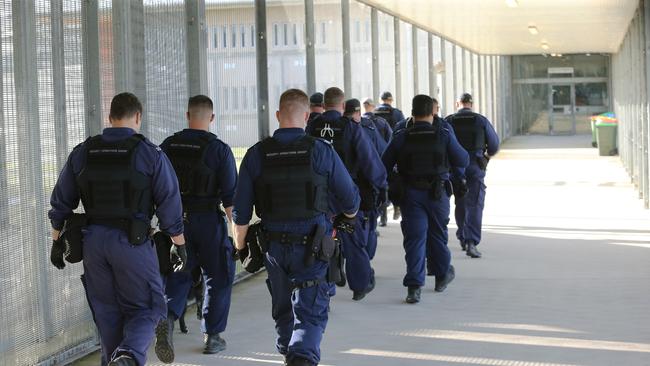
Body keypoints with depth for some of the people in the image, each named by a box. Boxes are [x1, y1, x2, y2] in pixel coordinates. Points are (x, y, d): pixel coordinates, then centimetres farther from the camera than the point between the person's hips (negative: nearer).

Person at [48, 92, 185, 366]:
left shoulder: (82, 153, 5)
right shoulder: (150, 154, -6)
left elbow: (60, 203, 10)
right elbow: (170, 205, -5)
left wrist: (57, 241, 19)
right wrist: (179, 245, 4)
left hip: (93, 241, 4)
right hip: (132, 241, -4)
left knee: (107, 312, 15)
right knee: (144, 309, 4)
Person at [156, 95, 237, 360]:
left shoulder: (167, 146, 2)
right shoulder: (219, 149, -9)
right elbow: (230, 195, -10)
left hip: (176, 220, 3)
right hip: (209, 220, -3)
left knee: (178, 274, 11)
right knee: (217, 278, 12)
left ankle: (167, 318, -16)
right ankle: (212, 336, 17)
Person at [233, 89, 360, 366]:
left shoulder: (256, 154, -1)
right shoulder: (321, 151, -7)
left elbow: (240, 211, 1)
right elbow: (350, 201, 1)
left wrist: (240, 248, 15)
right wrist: (348, 215, 24)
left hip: (274, 246, 3)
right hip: (311, 246, -3)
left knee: (283, 311, 21)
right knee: (311, 313, -1)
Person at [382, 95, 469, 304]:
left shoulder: (401, 138, -4)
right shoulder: (443, 135, -6)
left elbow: (384, 166, -2)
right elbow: (463, 161, 0)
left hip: (411, 193, 0)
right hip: (438, 192, 0)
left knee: (414, 238, -1)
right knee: (438, 234, 19)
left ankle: (414, 287, -9)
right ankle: (442, 276, 36)